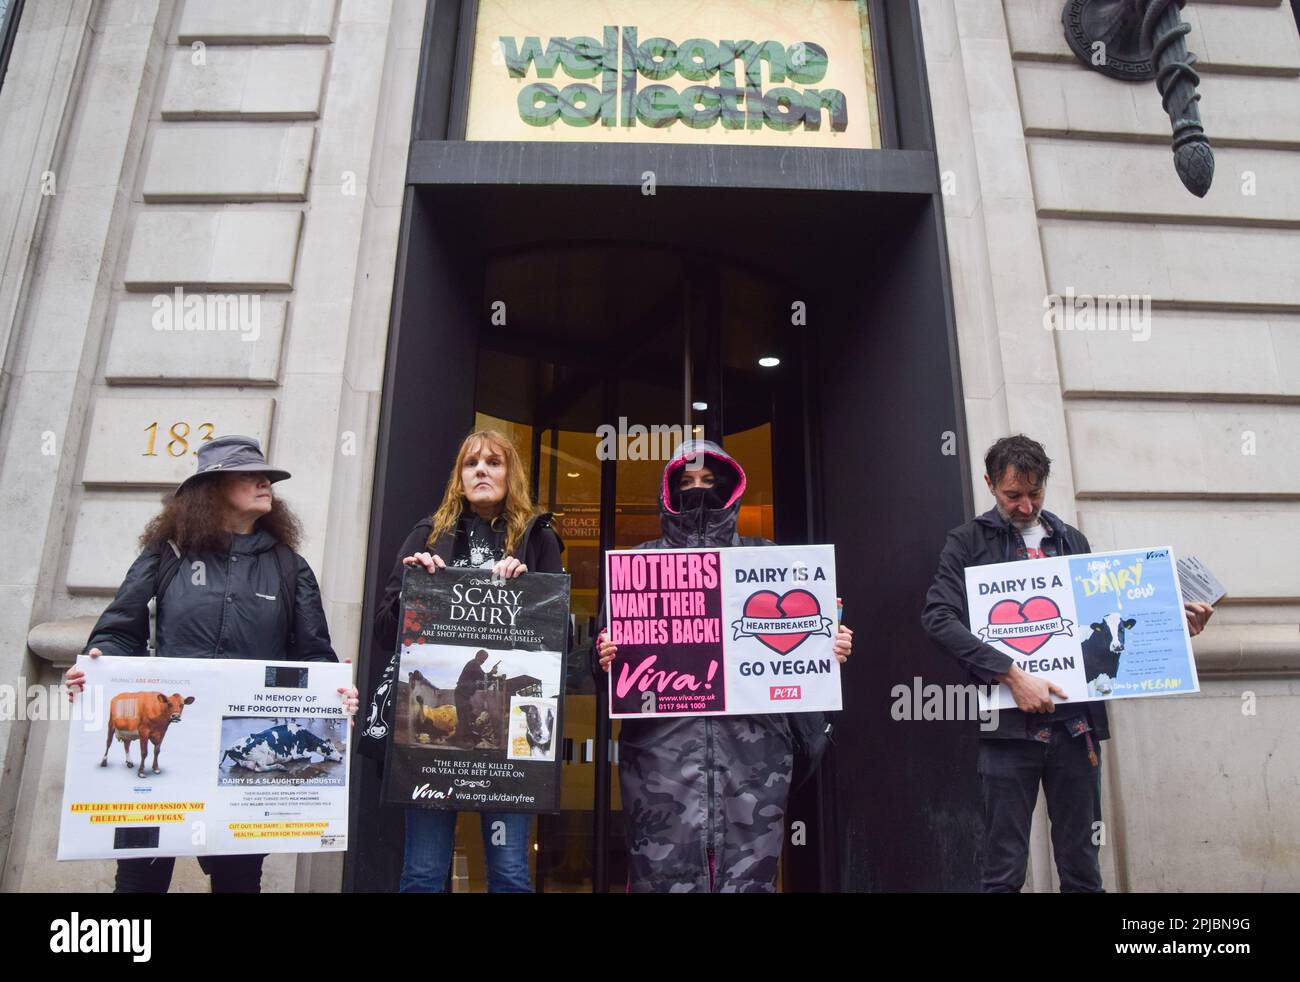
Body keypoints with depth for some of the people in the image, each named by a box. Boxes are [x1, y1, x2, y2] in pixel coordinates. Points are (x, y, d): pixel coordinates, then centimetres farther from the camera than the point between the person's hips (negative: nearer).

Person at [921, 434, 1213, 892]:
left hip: (1076, 721, 4)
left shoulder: (1072, 541, 17)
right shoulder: (968, 542, 3)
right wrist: (1012, 674, -18)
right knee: (1004, 870, 1)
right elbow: (939, 618, -10)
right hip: (1010, 724, -4)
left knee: (1082, 865, 11)